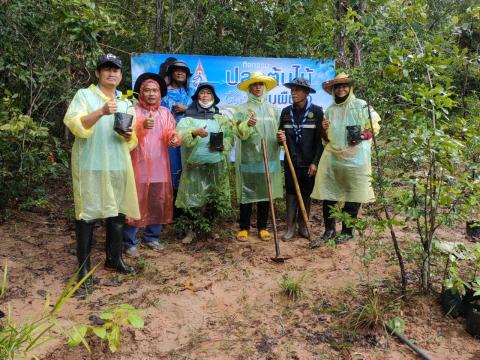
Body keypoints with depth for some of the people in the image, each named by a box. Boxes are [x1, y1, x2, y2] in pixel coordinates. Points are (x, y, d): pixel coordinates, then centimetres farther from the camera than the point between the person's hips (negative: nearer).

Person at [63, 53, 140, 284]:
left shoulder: (125, 103, 17)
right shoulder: (84, 95, 2)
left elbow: (132, 141, 17)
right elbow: (73, 124, -14)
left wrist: (129, 136, -6)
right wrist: (101, 112, -26)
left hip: (118, 166, 5)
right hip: (90, 166, -5)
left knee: (117, 213, 9)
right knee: (87, 214, -2)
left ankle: (114, 258, 25)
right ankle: (83, 265, 9)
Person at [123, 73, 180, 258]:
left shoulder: (165, 112, 12)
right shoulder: (132, 110, -3)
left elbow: (171, 134, 5)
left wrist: (174, 139, -18)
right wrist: (142, 127, -30)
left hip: (159, 168, 5)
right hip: (138, 167, -5)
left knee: (158, 205, 12)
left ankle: (152, 237, 28)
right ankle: (129, 242, 11)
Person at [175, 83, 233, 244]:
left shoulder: (220, 118, 12)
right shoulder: (189, 117, 3)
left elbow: (230, 137, 9)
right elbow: (180, 134, -13)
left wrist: (222, 145, -12)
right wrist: (195, 132, -31)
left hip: (216, 165, 2)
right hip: (194, 165, -2)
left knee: (213, 198, 7)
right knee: (193, 198, -3)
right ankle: (191, 229, 11)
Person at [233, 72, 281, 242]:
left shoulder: (272, 109, 12)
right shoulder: (241, 109, 2)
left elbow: (277, 131, 15)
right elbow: (239, 132, -10)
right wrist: (248, 124, -30)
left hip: (269, 157, 3)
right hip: (248, 158, -3)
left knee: (266, 193, 7)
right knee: (247, 193, 1)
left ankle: (262, 227, 19)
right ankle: (244, 228, 13)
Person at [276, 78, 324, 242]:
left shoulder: (317, 111, -4)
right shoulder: (286, 112, 6)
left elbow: (320, 139, -6)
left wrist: (315, 162, -11)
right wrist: (281, 138, -11)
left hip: (309, 163, -2)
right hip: (291, 161, 2)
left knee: (306, 195, 8)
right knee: (291, 194, 4)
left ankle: (303, 226, 20)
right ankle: (290, 227, 11)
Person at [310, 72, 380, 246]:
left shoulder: (361, 106, 2)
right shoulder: (330, 110, 15)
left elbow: (375, 127, 2)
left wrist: (363, 136, -14)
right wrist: (324, 130, -1)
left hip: (355, 158, -4)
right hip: (332, 157, 4)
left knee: (353, 196, 2)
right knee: (327, 194, 4)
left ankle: (347, 231, 17)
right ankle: (329, 230, 17)